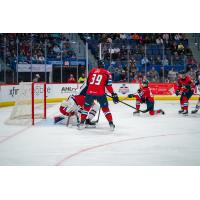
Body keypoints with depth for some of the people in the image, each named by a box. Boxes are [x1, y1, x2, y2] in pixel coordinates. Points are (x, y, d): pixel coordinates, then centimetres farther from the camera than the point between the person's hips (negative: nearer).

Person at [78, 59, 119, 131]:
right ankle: (111, 123, 5)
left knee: (86, 107, 16)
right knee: (105, 108, 10)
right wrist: (113, 94, -1)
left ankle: (82, 123, 13)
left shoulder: (92, 71, 13)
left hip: (90, 92, 2)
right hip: (100, 93, -2)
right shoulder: (107, 73, 4)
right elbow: (108, 85, -4)